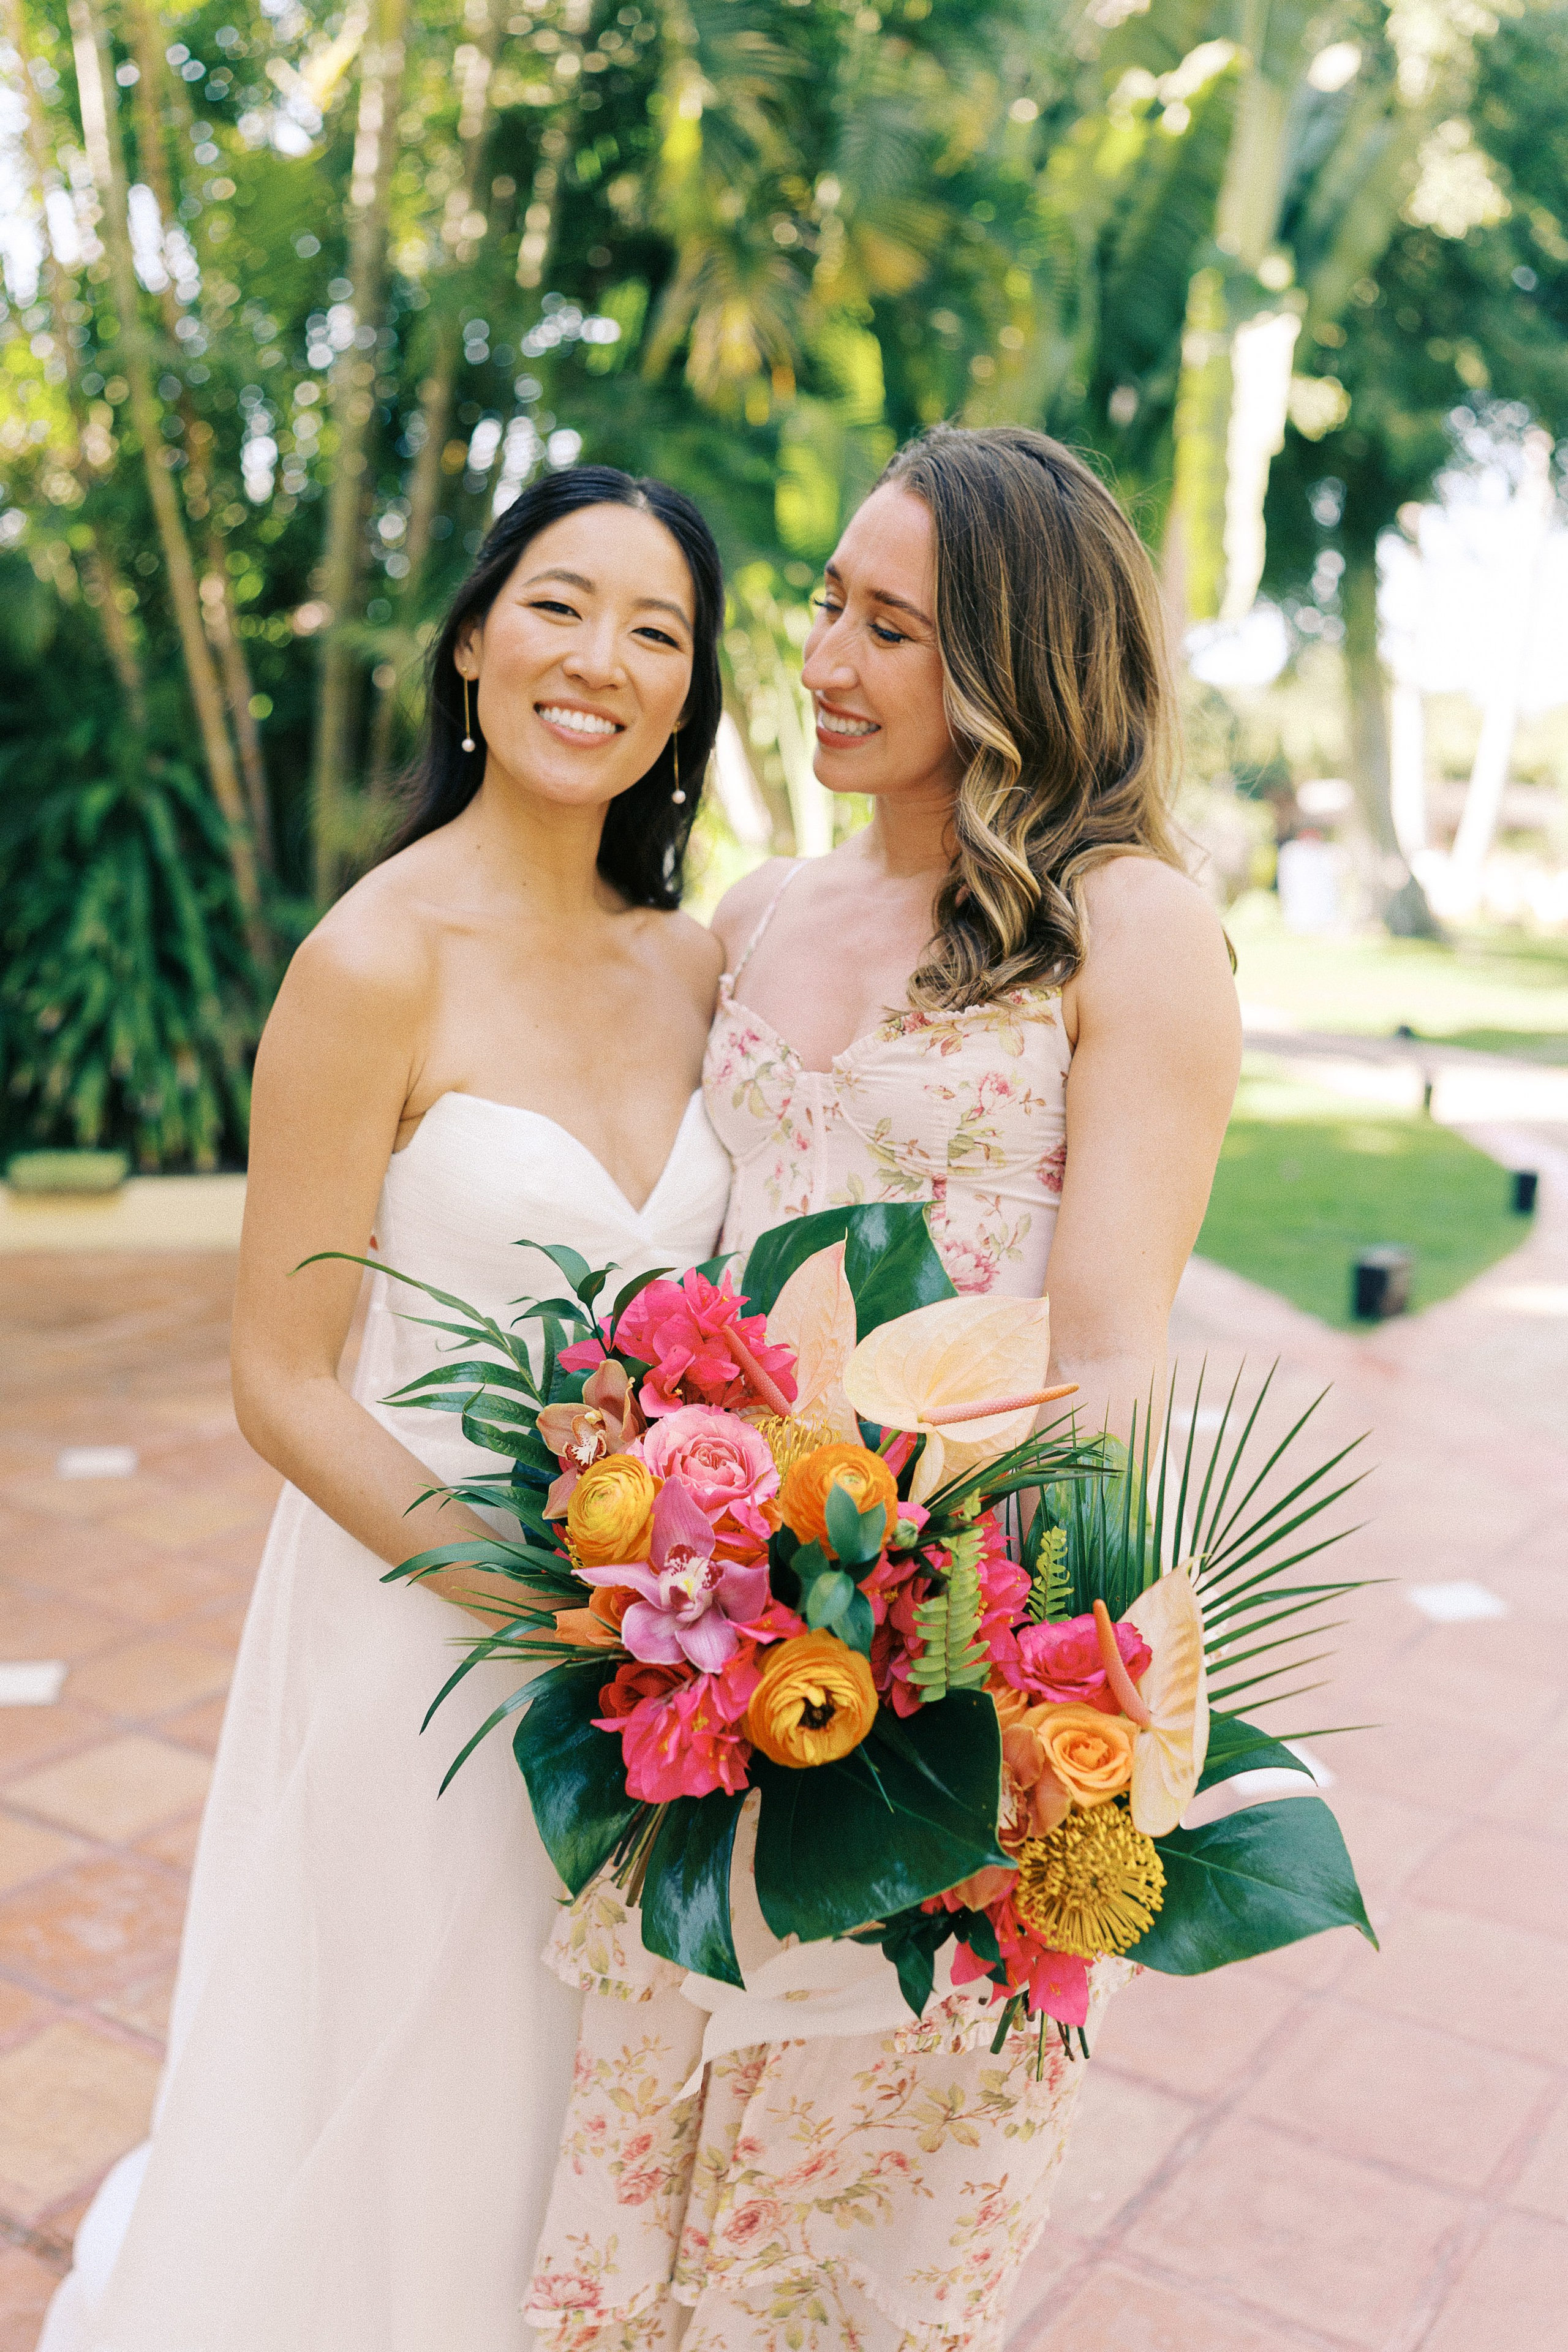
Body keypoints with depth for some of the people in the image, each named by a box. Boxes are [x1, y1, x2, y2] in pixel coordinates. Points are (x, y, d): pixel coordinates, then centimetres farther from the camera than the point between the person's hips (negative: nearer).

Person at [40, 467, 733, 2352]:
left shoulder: (694, 962, 1)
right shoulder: (378, 960, -17)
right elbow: (284, 1380, -15)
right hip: (422, 1621, -6)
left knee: (597, 2142, 25)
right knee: (399, 2130, 16)